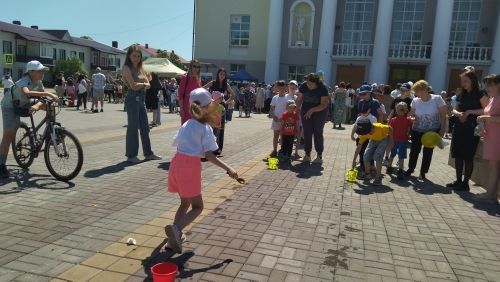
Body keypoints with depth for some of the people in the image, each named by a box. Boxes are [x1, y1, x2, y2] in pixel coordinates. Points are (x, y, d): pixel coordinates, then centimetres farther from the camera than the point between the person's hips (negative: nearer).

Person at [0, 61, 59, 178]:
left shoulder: (38, 82, -14)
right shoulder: (24, 81, -35)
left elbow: (43, 97, -17)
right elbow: (26, 92, -57)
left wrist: (37, 105, -38)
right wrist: (48, 94, -63)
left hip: (23, 104, 7)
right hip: (10, 106, -7)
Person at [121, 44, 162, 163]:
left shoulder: (141, 69, 15)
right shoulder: (127, 68, -6)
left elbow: (148, 84, 6)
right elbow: (134, 86, -17)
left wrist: (140, 84, -14)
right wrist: (143, 84, -1)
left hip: (141, 99, 8)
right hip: (133, 98, -8)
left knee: (145, 127, 12)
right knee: (133, 127, -2)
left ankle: (148, 153, 21)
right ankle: (131, 155, 7)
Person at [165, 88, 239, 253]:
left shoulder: (185, 125, 15)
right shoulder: (206, 128, -3)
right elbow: (209, 155, -11)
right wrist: (228, 168, -14)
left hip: (176, 163, 7)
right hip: (190, 166, -6)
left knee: (185, 202, 22)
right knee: (197, 206, 6)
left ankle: (174, 237, 15)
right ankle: (176, 228, -18)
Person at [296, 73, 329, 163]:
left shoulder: (323, 88, -20)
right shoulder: (303, 86, -11)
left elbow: (324, 104, -22)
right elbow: (299, 99, 1)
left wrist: (312, 110, -30)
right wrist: (298, 107, -13)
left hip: (319, 112, -3)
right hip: (305, 112, 3)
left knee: (318, 133, -1)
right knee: (307, 133, 2)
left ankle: (319, 156, 7)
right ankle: (307, 154, 10)